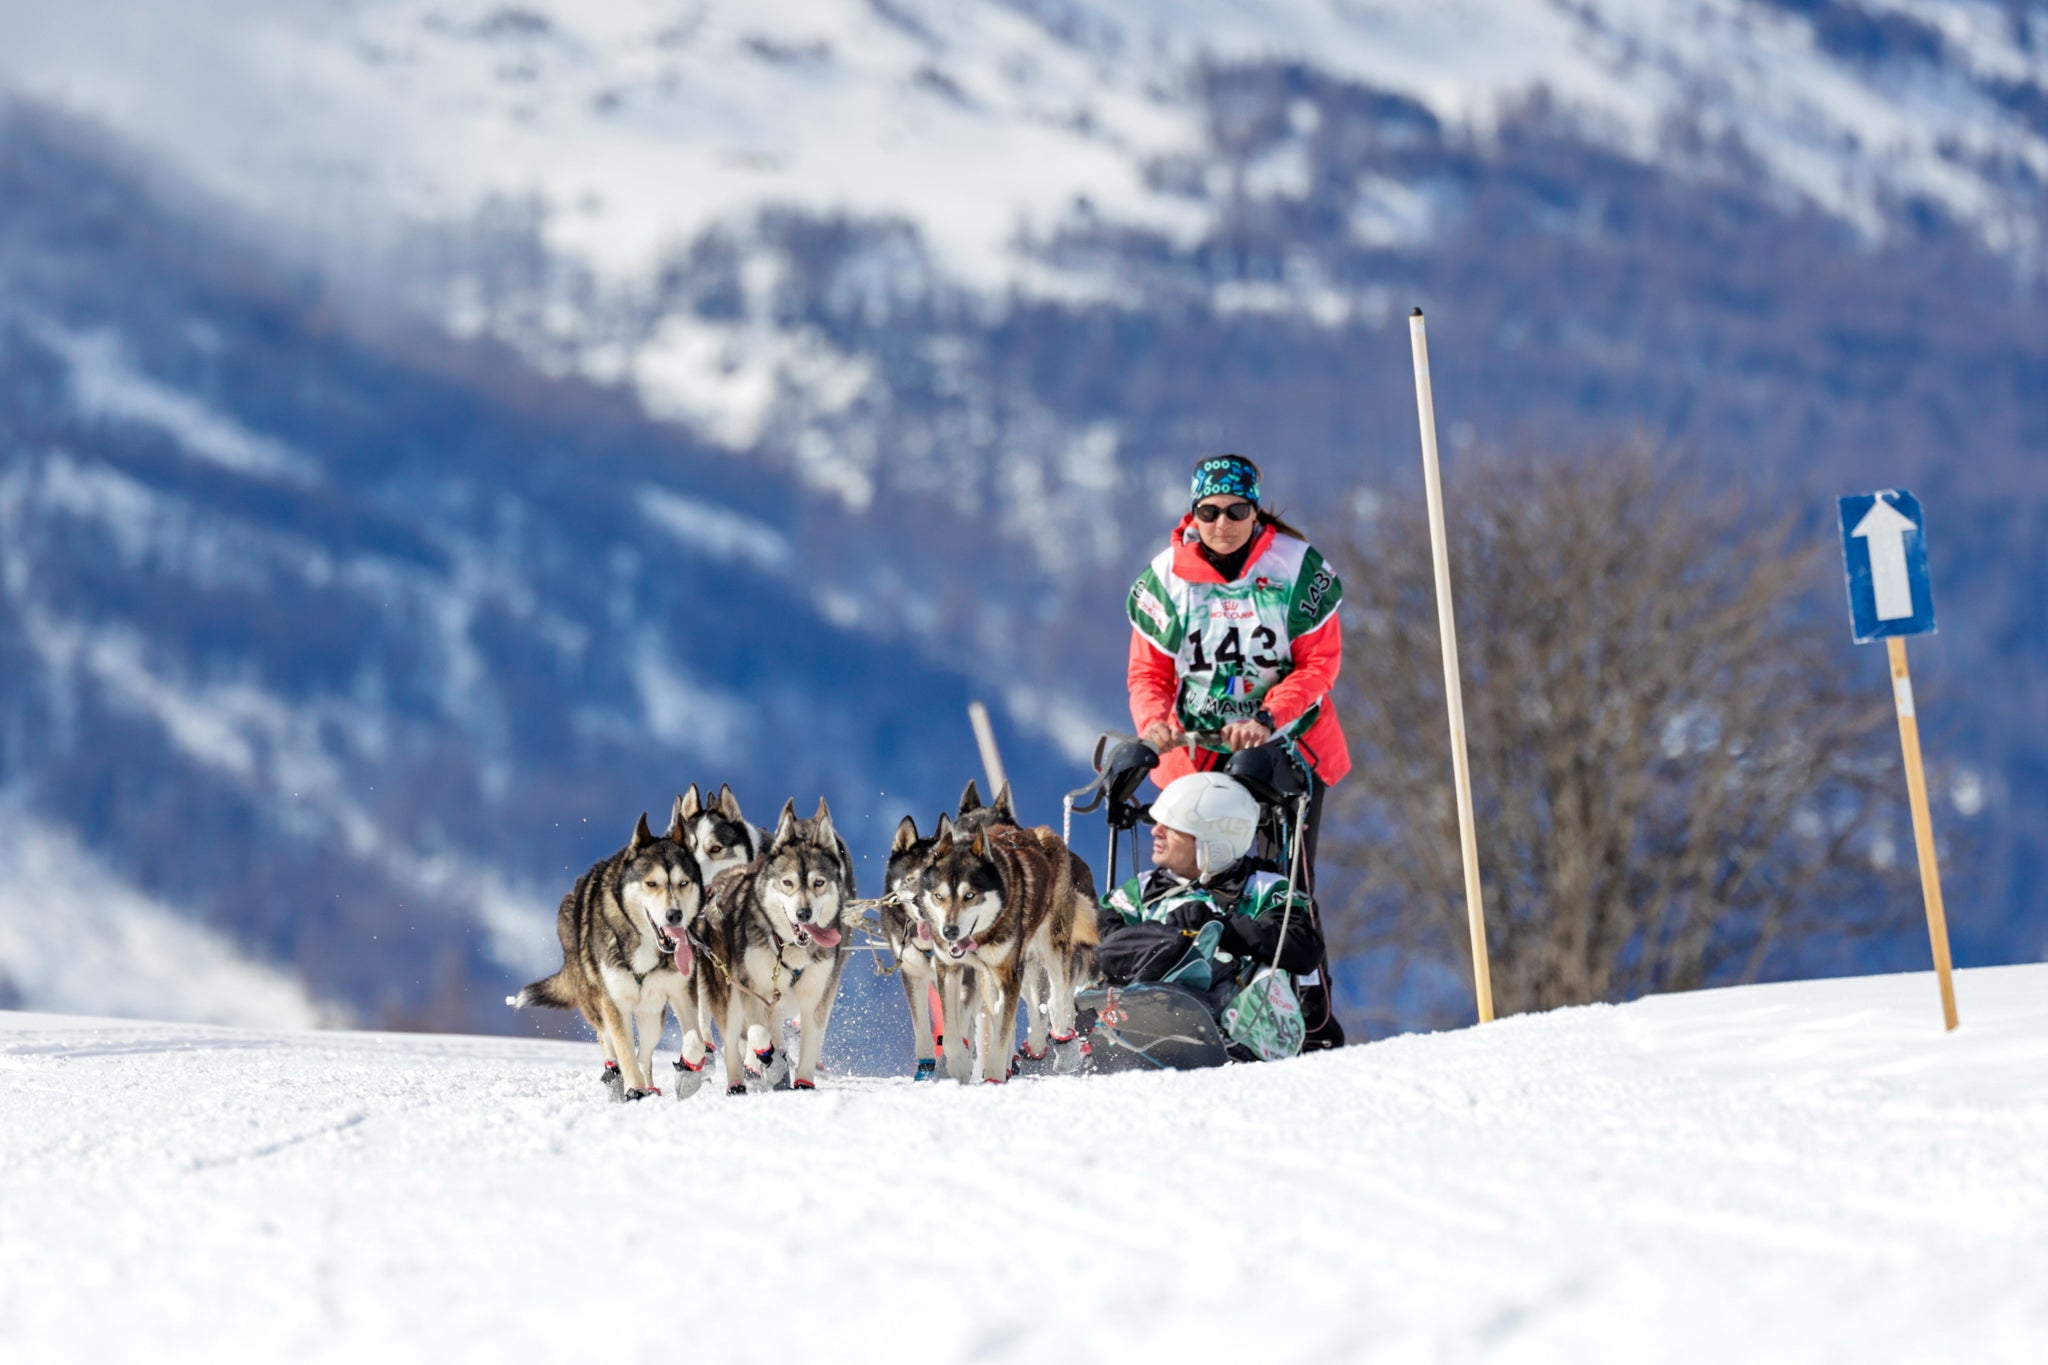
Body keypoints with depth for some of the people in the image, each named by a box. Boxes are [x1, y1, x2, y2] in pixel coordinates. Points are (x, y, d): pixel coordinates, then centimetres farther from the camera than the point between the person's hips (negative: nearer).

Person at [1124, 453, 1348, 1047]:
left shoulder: (1298, 568, -4)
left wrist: (1266, 718, -19)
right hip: (1199, 751, 2)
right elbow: (1149, 672, 5)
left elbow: (1319, 662, -5)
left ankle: (1314, 1020, -4)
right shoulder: (1164, 578, 1)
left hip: (1288, 744, -1)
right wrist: (1154, 724, -16)